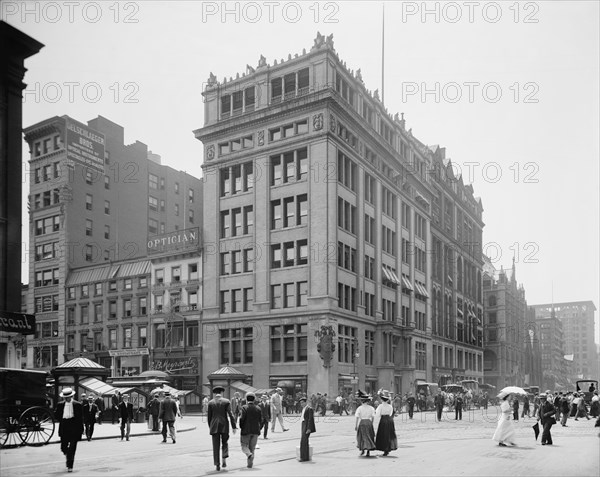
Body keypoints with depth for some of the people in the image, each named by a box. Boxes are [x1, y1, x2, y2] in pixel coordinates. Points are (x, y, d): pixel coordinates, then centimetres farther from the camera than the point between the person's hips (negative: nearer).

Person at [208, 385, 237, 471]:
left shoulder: (210, 402, 3)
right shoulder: (226, 401, -2)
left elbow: (209, 416, 6)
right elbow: (230, 415, -7)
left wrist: (210, 427, 18)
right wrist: (234, 426, -6)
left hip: (214, 426, 1)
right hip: (224, 425, -1)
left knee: (216, 446, 6)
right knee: (225, 443, 17)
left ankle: (217, 464, 3)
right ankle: (224, 459, -2)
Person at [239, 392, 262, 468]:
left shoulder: (244, 407, -11)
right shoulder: (258, 408, 2)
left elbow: (242, 418, -16)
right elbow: (260, 419, 2)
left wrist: (241, 427, -2)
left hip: (246, 430, -4)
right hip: (255, 431, 4)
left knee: (244, 446, 8)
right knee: (252, 447, 12)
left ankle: (249, 454, -21)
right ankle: (250, 463, 11)